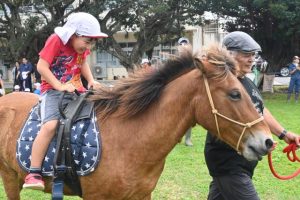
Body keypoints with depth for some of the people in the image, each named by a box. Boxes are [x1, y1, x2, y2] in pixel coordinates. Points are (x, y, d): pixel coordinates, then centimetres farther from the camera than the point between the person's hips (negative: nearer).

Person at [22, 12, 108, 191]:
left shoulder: (82, 46, 7)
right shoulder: (56, 40, -14)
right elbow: (42, 66, -17)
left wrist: (91, 81, -1)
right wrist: (60, 86, -24)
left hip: (77, 90, 7)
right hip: (54, 90, -7)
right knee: (51, 125, -30)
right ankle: (34, 174, -26)